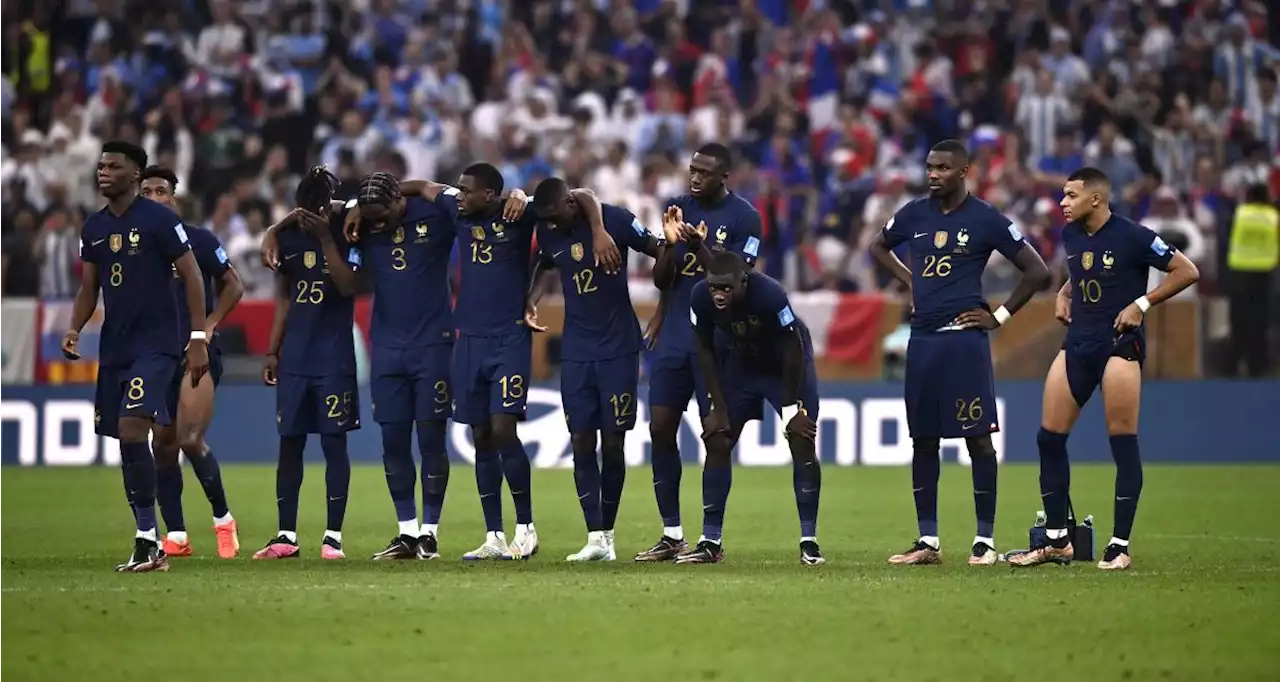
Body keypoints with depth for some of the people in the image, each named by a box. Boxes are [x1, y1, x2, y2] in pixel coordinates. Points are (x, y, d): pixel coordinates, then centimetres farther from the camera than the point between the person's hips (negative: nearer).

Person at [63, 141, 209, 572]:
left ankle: (147, 540, -16)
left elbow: (191, 276, -7)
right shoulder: (94, 227, 10)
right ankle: (148, 544, 13)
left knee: (133, 432, -20)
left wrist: (198, 337, -11)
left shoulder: (159, 220, -9)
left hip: (155, 346, -7)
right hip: (114, 349, 7)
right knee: (128, 443, 7)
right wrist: (74, 329, -1)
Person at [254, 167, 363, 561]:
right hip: (294, 358, 5)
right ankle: (286, 536, 9)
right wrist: (272, 351, 13)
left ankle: (333, 536, 1)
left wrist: (325, 238, -20)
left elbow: (349, 286, -19)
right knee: (289, 444, 5)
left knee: (334, 443, -3)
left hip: (334, 360, -5)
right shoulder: (289, 237, 9)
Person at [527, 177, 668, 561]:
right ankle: (595, 539, -4)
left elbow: (657, 252, -3)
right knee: (581, 442, -4)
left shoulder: (614, 220, -13)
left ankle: (607, 534, 10)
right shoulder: (549, 233, 1)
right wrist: (531, 302, 9)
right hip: (575, 351, 4)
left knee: (613, 443, -1)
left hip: (618, 347, -4)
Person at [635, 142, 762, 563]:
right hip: (673, 336, 5)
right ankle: (672, 534, 7)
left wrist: (700, 247, -24)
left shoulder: (744, 218, -7)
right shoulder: (678, 209, 8)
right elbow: (662, 280, 8)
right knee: (661, 429, 2)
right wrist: (670, 243, -10)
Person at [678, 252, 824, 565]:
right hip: (740, 362, 4)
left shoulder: (770, 295, -37)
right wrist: (719, 407, -9)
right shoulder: (701, 299, -26)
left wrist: (791, 407, -18)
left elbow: (793, 351, -24)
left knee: (802, 443, -12)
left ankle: (809, 541, -6)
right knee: (717, 442, -3)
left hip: (787, 364, -4)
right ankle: (710, 542, 1)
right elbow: (705, 351, -9)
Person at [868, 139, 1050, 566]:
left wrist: (1000, 317, -2)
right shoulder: (914, 215, 10)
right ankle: (928, 541, 11)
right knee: (923, 439, 6)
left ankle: (985, 539, -2)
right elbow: (878, 246, 30)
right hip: (921, 337, 5)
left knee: (977, 436, -5)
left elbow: (1036, 271, -1)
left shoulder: (986, 220, -4)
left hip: (963, 336, -5)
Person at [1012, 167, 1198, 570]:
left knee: (1123, 442, -5)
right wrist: (1064, 295, 11)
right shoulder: (1071, 235, 9)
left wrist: (1142, 303, -13)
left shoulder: (1132, 237, -12)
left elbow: (1187, 272, -9)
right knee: (1049, 438, 3)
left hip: (1119, 344, -7)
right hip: (1077, 344, 7)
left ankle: (1120, 546, 1)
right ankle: (1057, 541, 12)